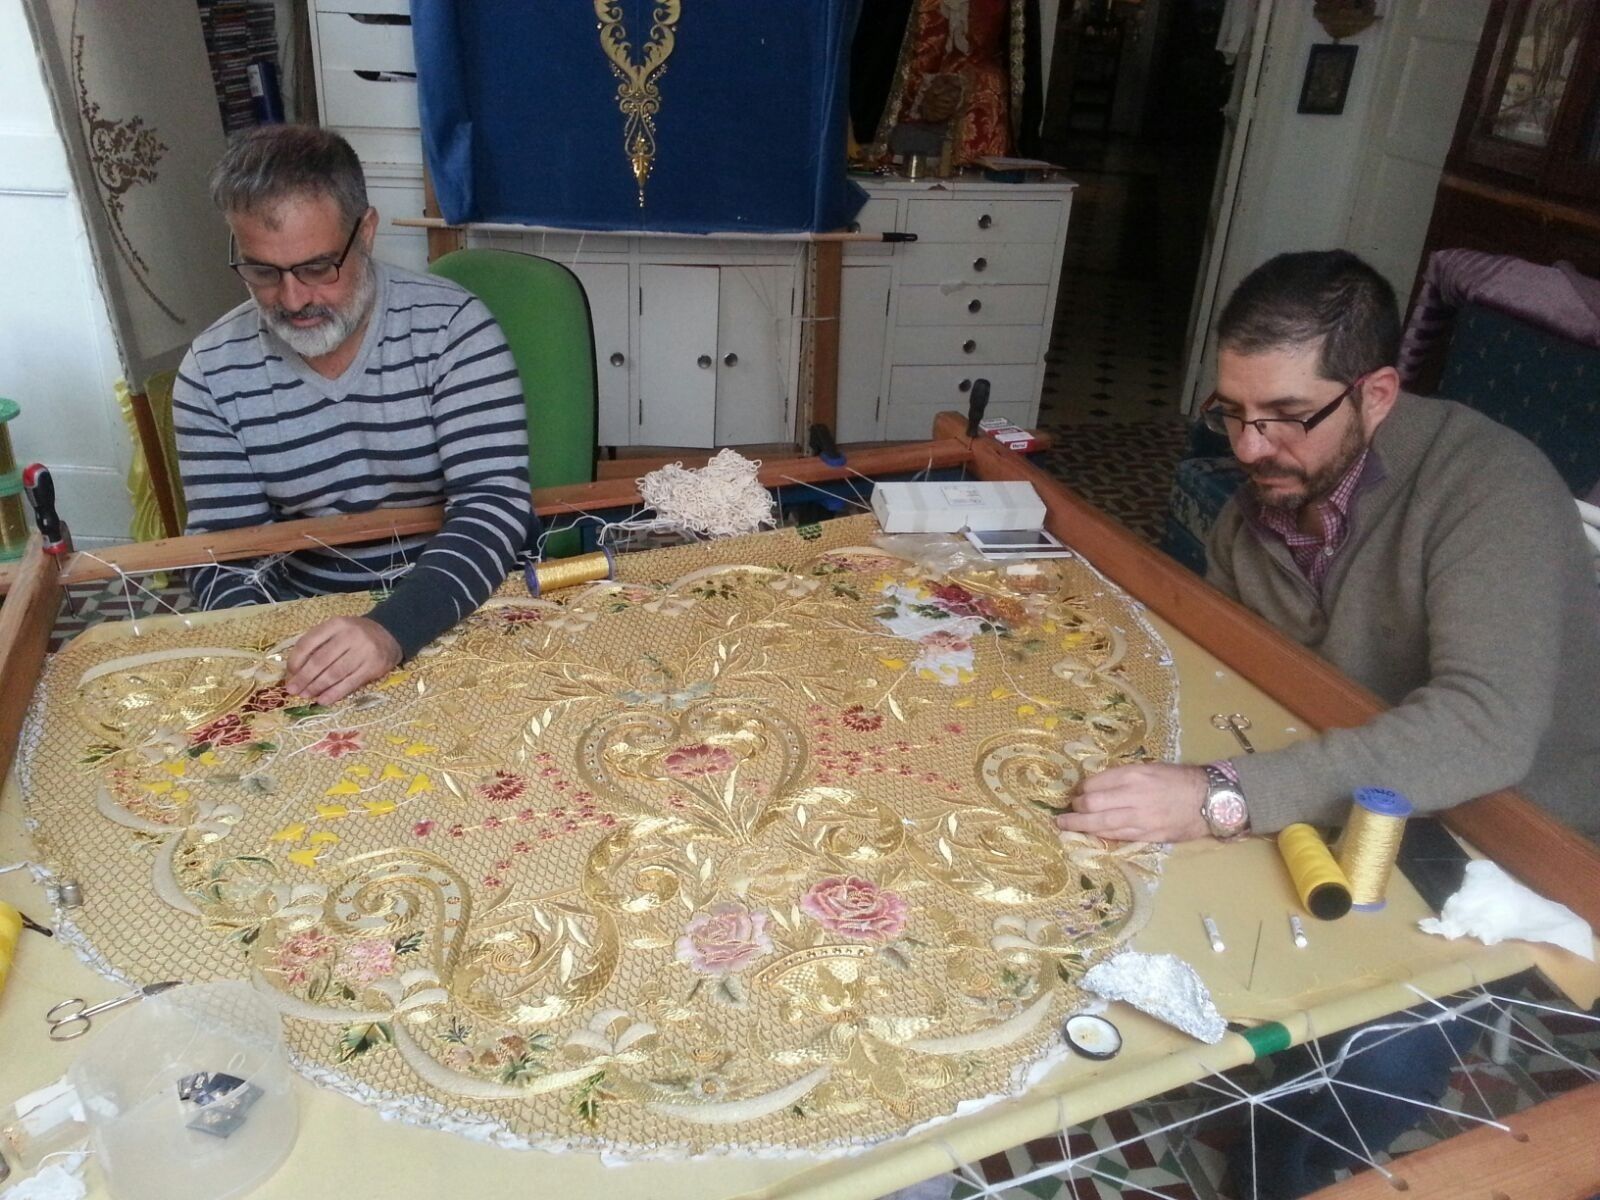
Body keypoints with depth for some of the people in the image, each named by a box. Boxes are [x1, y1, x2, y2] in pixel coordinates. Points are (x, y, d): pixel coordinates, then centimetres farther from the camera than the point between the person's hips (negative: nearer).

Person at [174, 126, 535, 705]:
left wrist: (394, 629, -34)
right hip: (301, 626, 3)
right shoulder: (212, 371, -3)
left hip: (459, 609, -2)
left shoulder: (451, 325, -12)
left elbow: (495, 506, -20)